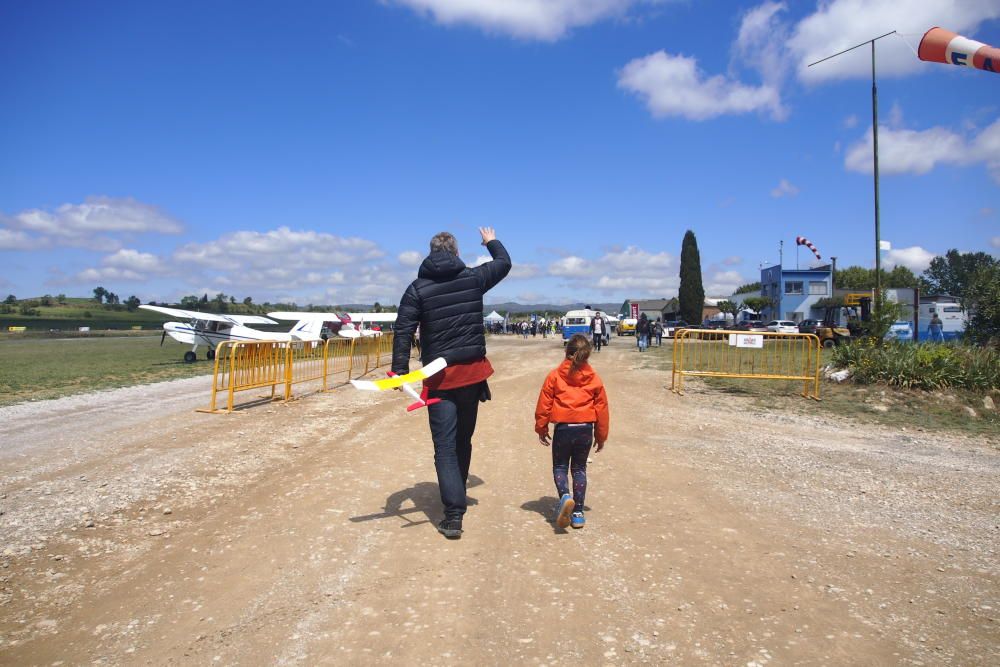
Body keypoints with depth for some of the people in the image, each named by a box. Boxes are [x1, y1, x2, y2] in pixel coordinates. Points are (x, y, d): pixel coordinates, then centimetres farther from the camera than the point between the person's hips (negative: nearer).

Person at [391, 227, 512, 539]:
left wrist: (400, 370, -8)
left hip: (439, 378, -2)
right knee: (463, 440, 19)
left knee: (445, 446, 1)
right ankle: (456, 495, 36)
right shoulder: (473, 277, 1)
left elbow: (403, 330, -10)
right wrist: (492, 241, 38)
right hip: (472, 373, 3)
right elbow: (504, 263, 19)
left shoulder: (418, 288, -3)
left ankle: (454, 513, -6)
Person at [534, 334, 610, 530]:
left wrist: (541, 429, 11)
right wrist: (601, 436, 17)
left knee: (559, 466, 14)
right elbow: (602, 408, 6)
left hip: (563, 428, -2)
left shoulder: (555, 376, -4)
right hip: (586, 429, 2)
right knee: (579, 468, 15)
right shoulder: (594, 379, 2)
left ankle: (565, 495, -15)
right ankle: (578, 513, 15)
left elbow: (544, 405, -1)